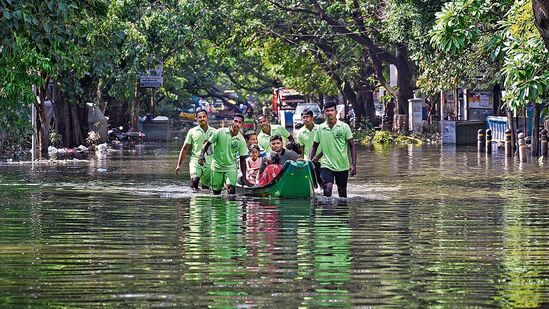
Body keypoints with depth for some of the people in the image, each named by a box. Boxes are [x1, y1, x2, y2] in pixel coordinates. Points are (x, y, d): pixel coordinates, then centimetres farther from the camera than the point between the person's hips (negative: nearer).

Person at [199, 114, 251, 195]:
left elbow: (242, 159, -2)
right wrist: (202, 155, -17)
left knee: (231, 189, -20)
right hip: (217, 166, 0)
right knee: (216, 191, 5)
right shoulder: (220, 132, -10)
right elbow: (208, 143, 0)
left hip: (231, 167, 0)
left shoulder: (241, 140, -7)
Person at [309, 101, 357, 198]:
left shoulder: (344, 127, -3)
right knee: (327, 190, -18)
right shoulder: (320, 128, 1)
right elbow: (314, 146, 11)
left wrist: (353, 164, -9)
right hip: (326, 165, 0)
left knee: (342, 192, 11)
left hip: (342, 165, 0)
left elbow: (352, 146, -1)